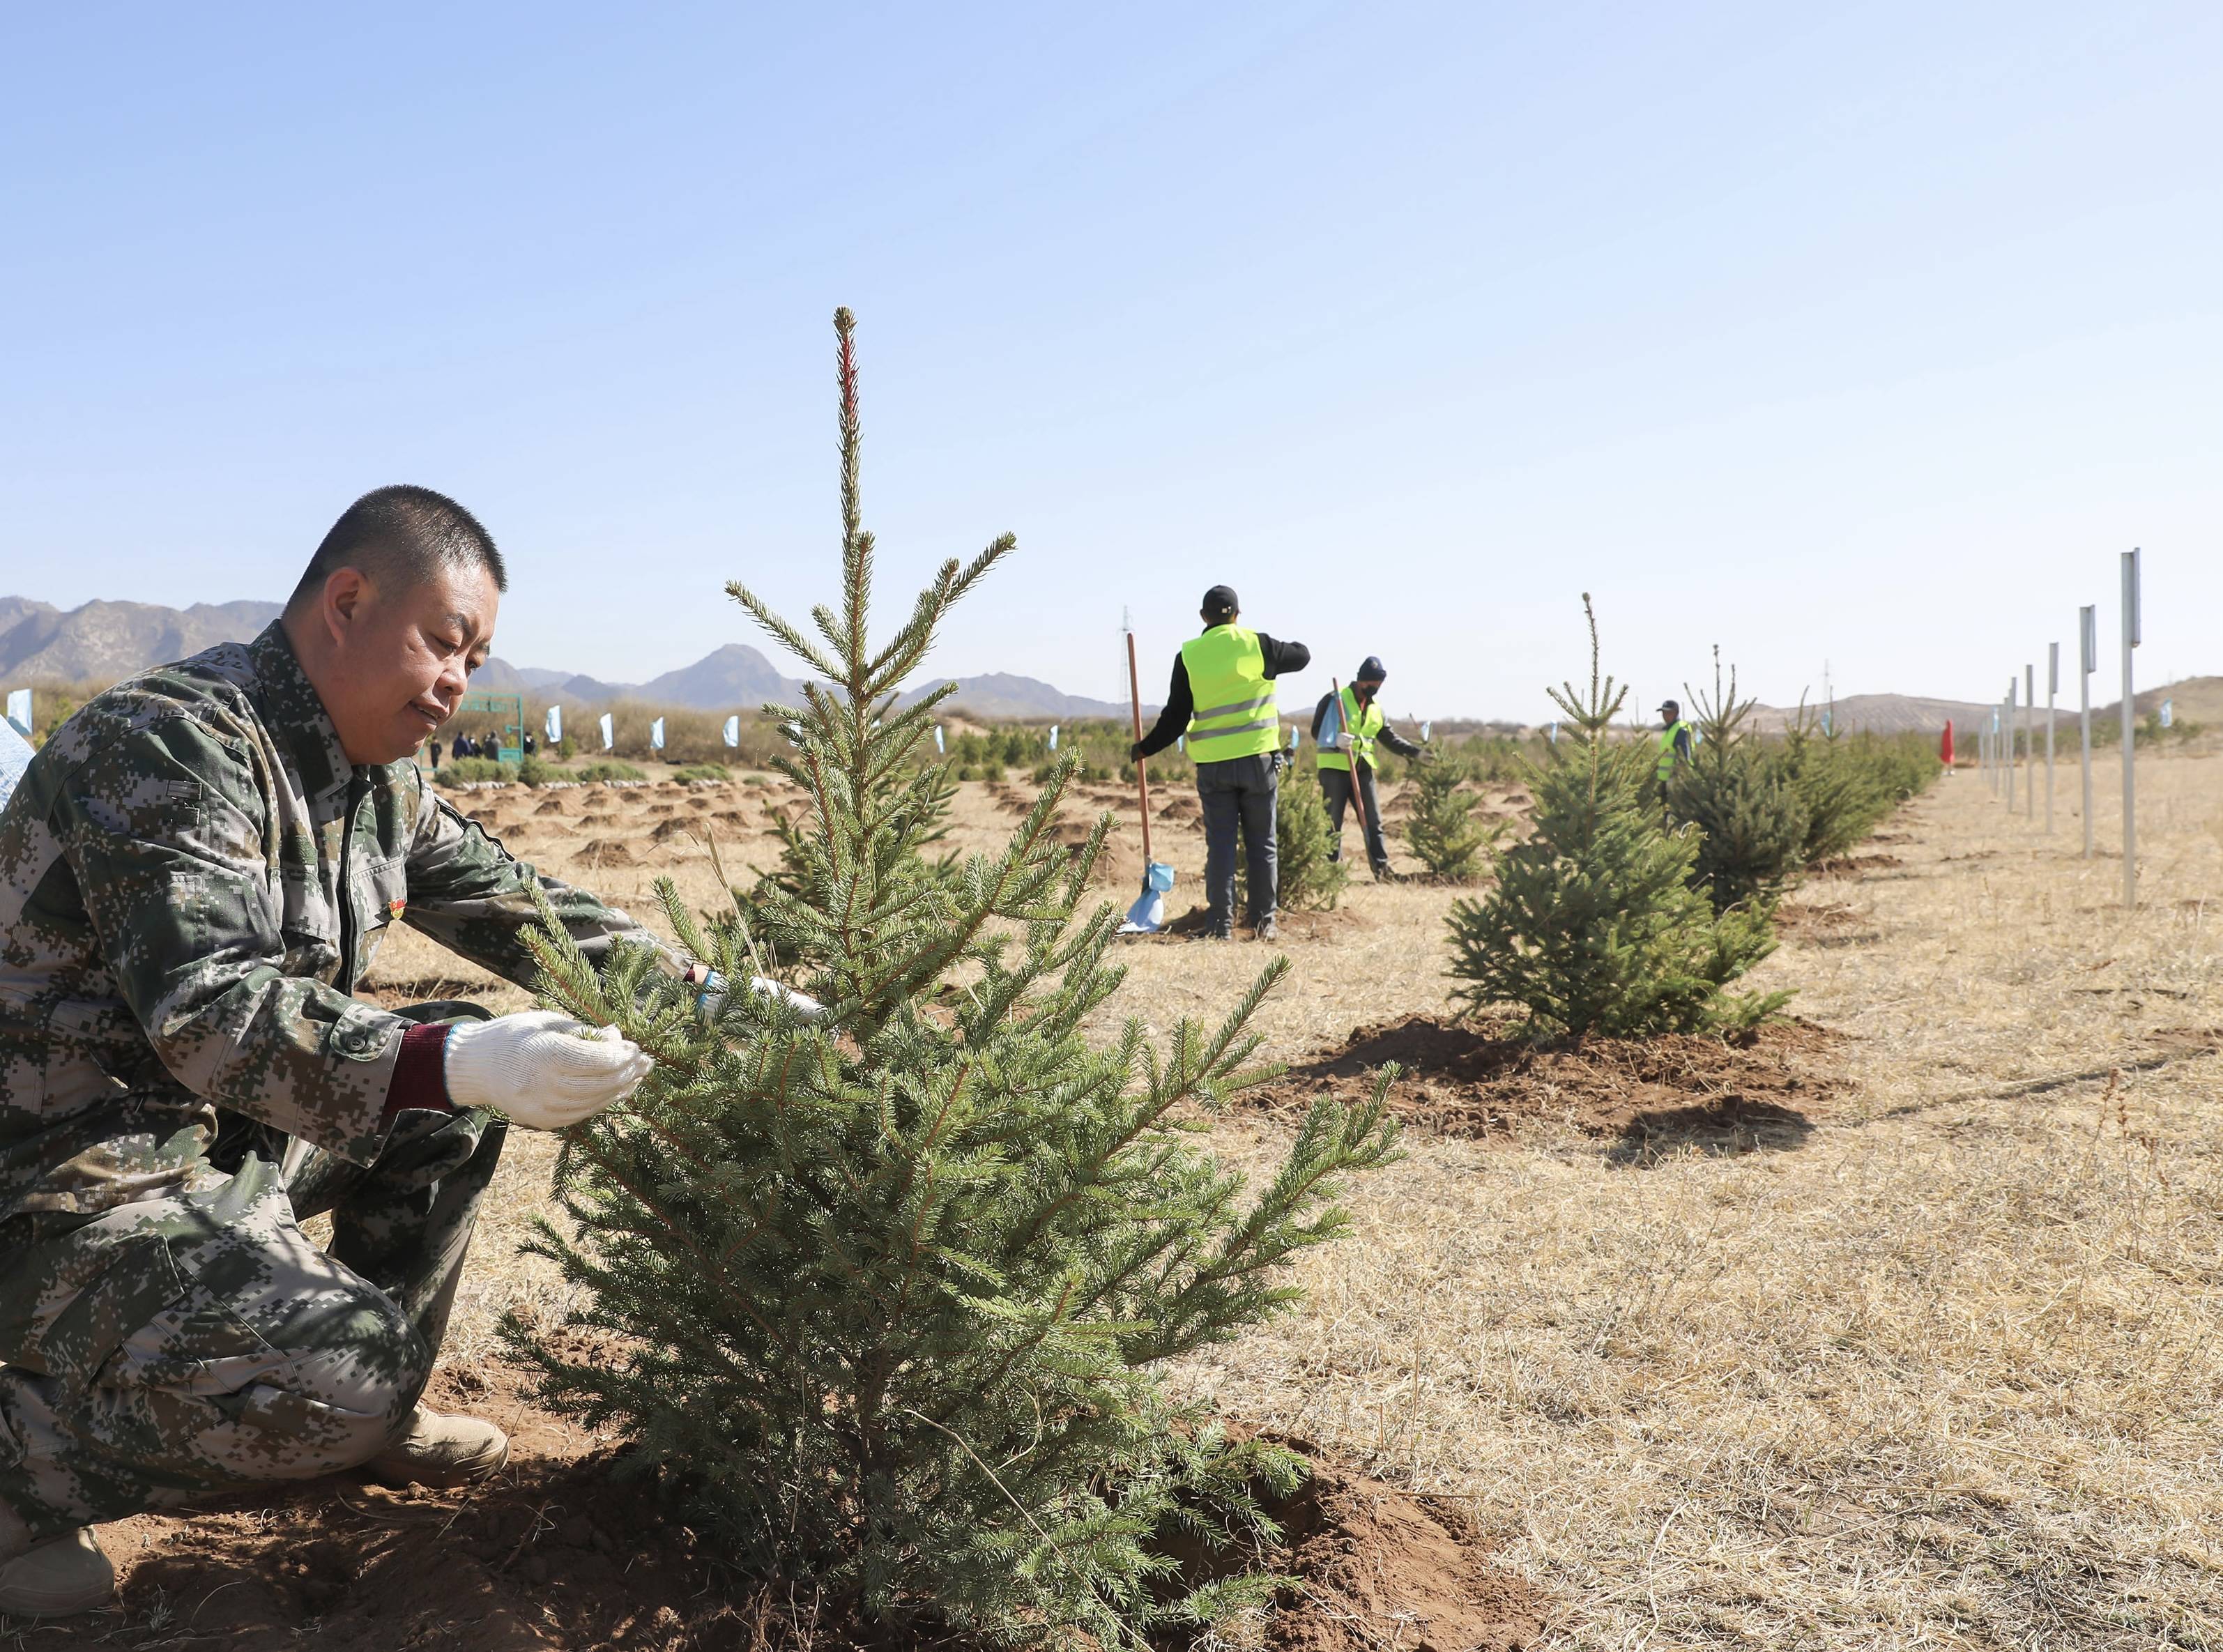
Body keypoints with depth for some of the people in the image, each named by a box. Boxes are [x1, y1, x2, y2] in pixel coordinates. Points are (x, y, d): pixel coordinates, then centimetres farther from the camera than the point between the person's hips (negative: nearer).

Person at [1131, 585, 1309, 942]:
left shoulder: (1188, 656, -1)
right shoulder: (1256, 645, -4)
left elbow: (1176, 717, 0)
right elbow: (1302, 656, 13)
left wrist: (1145, 749, 13)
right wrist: (1284, 649, 35)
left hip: (1212, 765, 1)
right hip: (1258, 759, -1)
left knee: (1220, 845, 5)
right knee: (1261, 844, 9)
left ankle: (1220, 925, 2)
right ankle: (1264, 923, 11)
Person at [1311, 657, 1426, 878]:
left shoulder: (1376, 706, 13)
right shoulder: (1334, 700, -6)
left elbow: (1389, 737, 13)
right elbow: (1317, 731, -9)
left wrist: (1416, 752, 1)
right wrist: (1335, 740, -29)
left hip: (1363, 769, 6)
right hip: (1334, 768, -6)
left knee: (1374, 822, 5)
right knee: (1333, 824, -2)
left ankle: (1382, 869, 9)